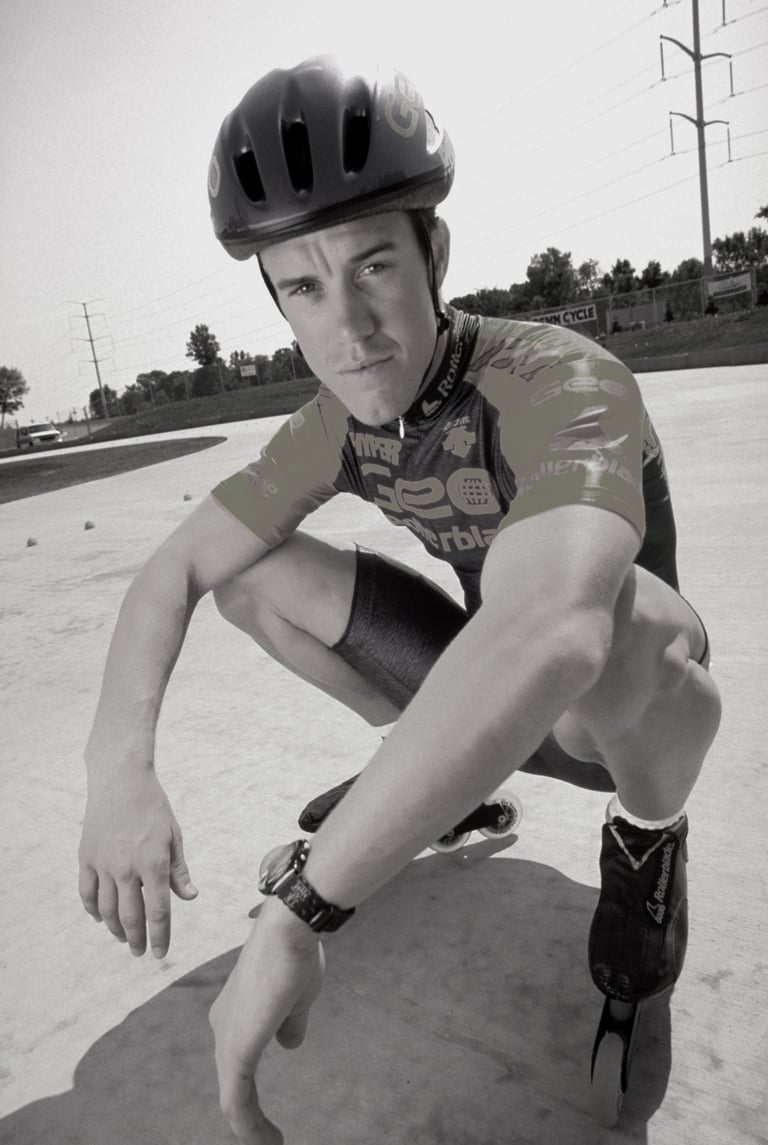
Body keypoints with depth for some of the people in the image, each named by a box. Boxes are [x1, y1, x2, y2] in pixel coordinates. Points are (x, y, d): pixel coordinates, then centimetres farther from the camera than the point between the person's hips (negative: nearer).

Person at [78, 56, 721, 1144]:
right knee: (249, 572, -6)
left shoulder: (561, 382, -31)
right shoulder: (342, 423, -9)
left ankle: (648, 834, -6)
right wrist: (119, 768, -25)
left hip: (622, 704, -5)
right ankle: (446, 783, 11)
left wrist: (296, 909, -48)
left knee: (622, 610, -42)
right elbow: (175, 567, -8)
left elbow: (547, 632, -51)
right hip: (486, 697, 5)